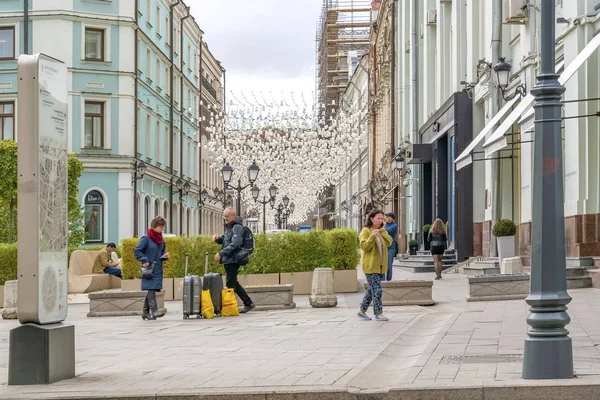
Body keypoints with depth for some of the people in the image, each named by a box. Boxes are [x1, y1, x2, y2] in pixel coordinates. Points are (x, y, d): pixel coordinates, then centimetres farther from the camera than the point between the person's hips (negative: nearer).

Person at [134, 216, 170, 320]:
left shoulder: (160, 239, 13)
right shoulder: (146, 238, -8)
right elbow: (137, 251, -9)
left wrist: (164, 256, 2)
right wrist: (145, 260, -18)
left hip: (157, 269, 7)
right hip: (149, 268, -7)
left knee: (152, 290, 8)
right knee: (151, 289, -13)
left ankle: (145, 312, 14)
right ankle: (154, 311, -20)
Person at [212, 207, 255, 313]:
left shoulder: (237, 227, -13)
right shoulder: (229, 227, 17)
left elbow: (235, 244, -23)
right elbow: (225, 240, 27)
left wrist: (221, 253, -26)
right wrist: (217, 239, 5)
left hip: (233, 260, -10)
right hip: (228, 260, 10)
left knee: (230, 284, -6)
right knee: (233, 283, 15)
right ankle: (248, 303, 21)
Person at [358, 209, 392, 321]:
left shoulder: (382, 231, 14)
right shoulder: (365, 231, -7)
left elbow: (389, 242, 1)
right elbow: (364, 246, -16)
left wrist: (382, 232, -10)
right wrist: (372, 236, -29)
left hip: (380, 266, 7)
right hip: (370, 266, -7)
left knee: (372, 289, 12)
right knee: (377, 290, -12)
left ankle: (362, 311, 22)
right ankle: (378, 313, -8)